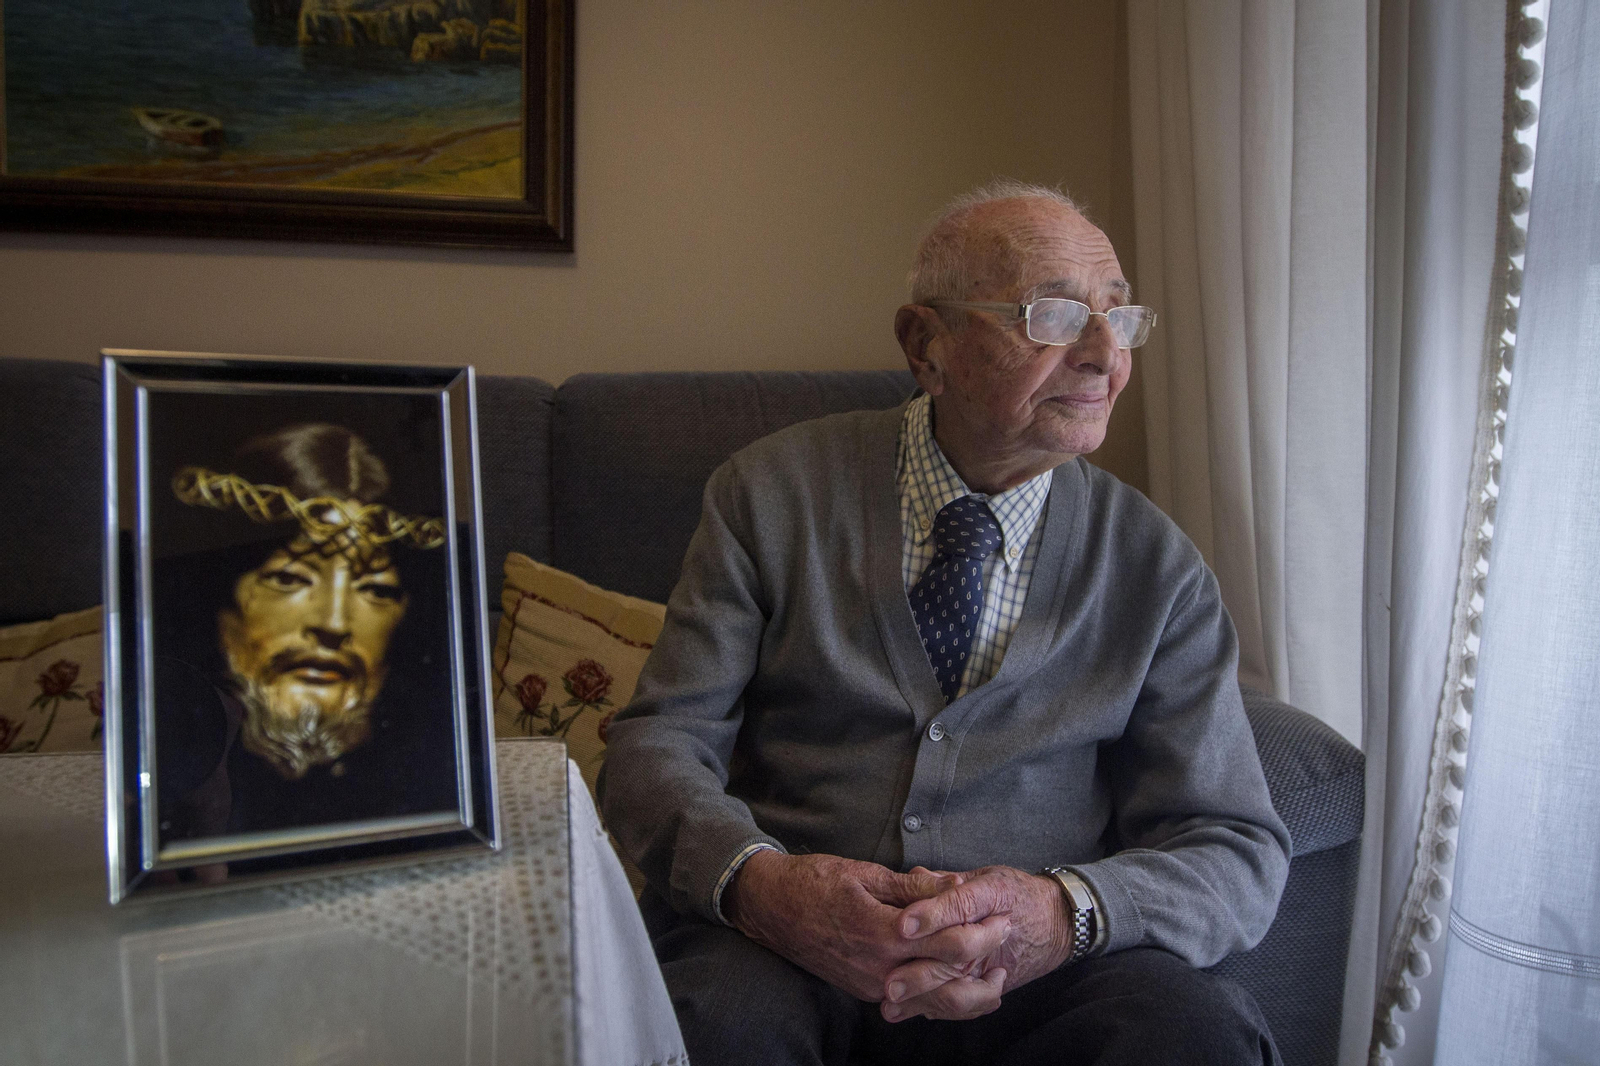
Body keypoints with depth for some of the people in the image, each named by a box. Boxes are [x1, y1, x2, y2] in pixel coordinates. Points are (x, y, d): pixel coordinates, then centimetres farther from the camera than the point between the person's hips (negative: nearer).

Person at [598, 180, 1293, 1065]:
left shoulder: (1158, 568, 4)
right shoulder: (773, 495, 1)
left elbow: (1238, 849, 0)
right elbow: (657, 743, -2)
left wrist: (1065, 913, -22)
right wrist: (758, 883, -24)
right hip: (784, 949, 0)